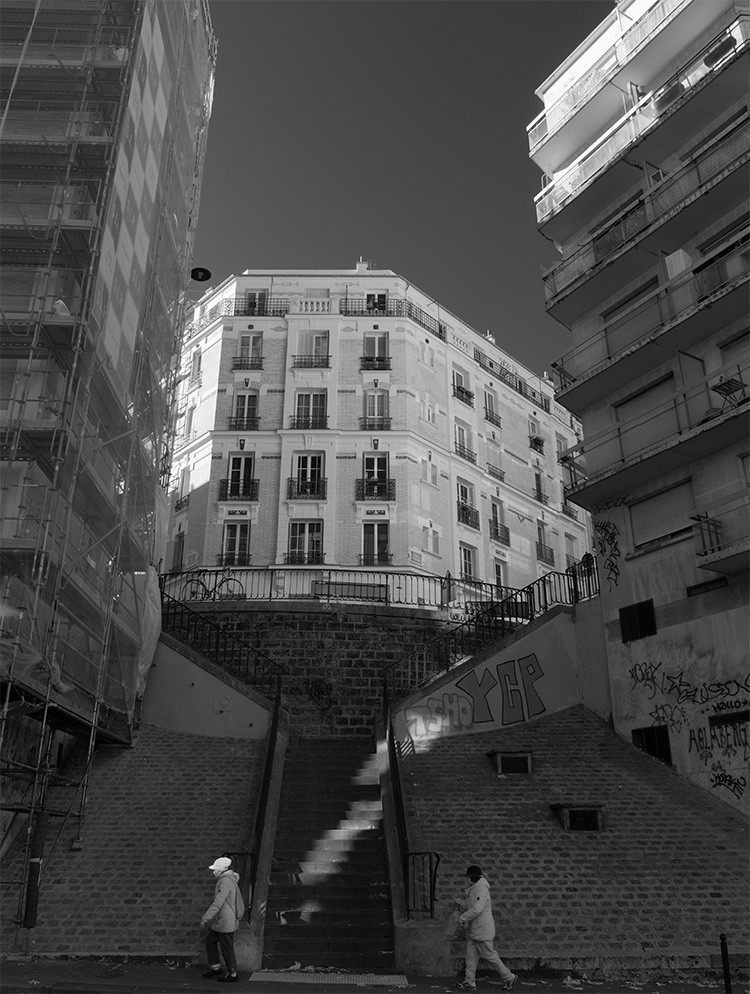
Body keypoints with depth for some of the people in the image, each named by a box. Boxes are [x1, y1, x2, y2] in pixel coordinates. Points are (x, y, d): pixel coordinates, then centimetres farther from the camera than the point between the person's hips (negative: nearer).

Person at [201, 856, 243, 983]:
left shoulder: (226, 882, -21)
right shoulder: (230, 879, 10)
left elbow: (218, 903, -25)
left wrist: (205, 918, -20)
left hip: (226, 922, -10)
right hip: (222, 921, 10)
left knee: (226, 948, 2)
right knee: (210, 940, 17)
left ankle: (232, 975, 13)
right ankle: (215, 968, 24)